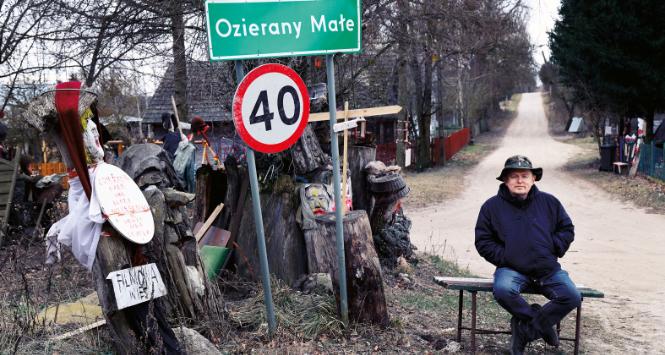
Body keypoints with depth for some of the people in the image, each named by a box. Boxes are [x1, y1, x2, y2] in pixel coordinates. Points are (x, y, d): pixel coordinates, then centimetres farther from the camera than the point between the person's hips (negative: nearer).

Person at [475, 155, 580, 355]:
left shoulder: (549, 202, 9)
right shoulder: (492, 206, 3)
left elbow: (567, 229, 18)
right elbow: (483, 241, 5)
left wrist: (553, 250, 1)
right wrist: (504, 257, -8)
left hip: (548, 269, 3)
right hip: (512, 269, -2)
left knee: (572, 297, -21)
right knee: (502, 290, -34)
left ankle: (526, 328, -6)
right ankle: (541, 322, -8)